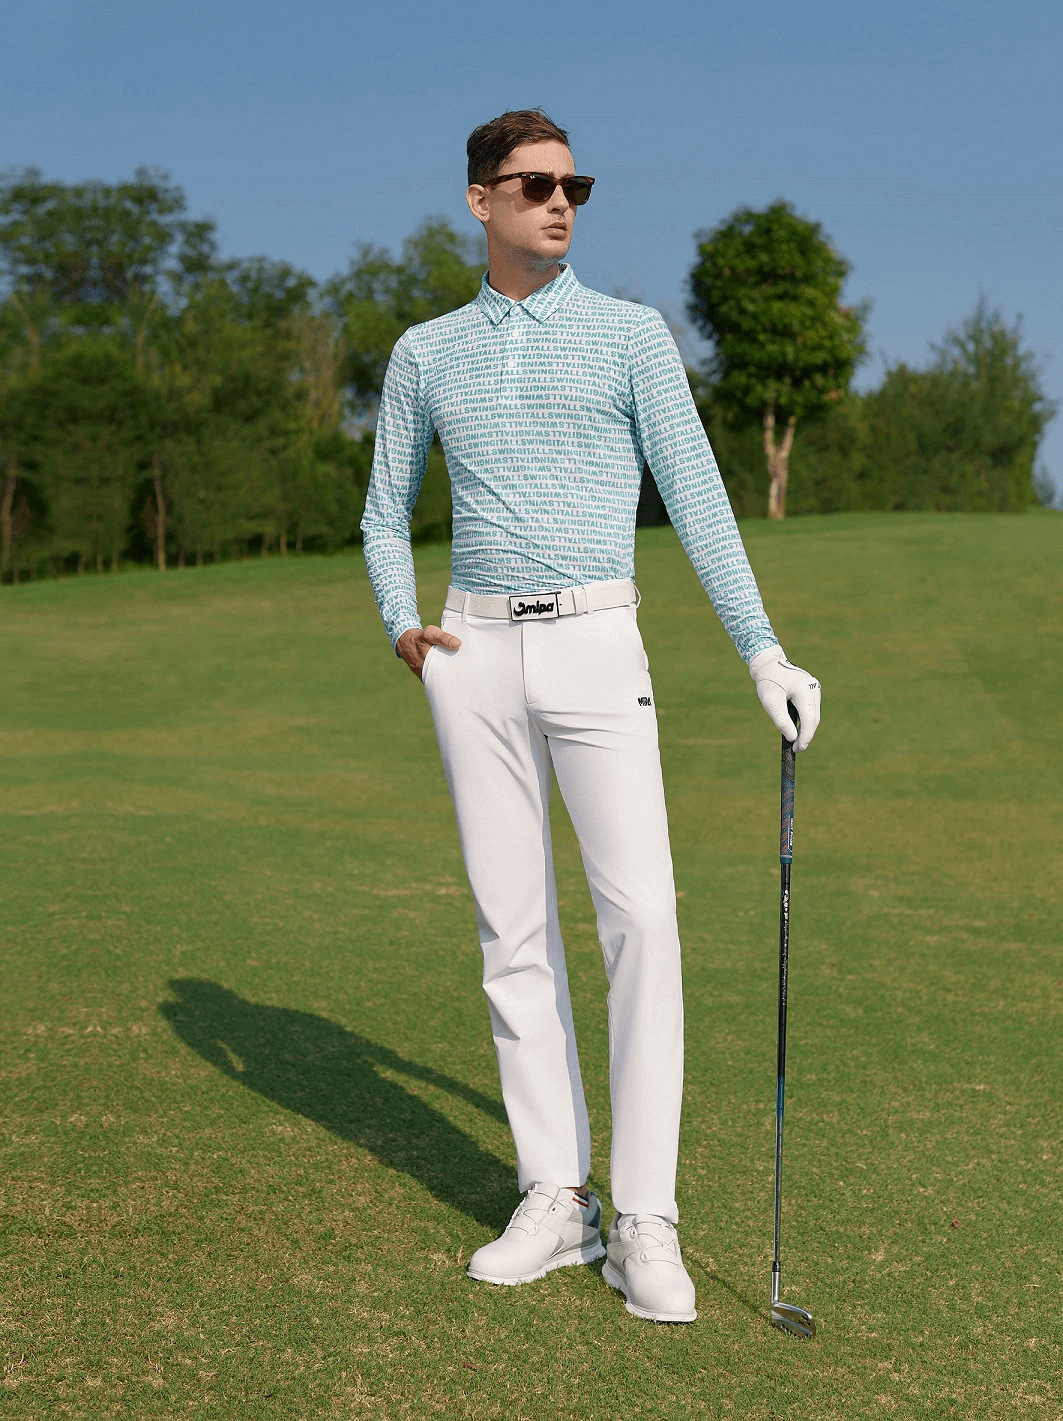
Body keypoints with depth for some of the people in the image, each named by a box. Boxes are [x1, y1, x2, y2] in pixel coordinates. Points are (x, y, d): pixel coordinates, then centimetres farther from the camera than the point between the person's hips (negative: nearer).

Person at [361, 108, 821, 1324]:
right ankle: (556, 1199, 12)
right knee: (514, 927, 3)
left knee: (640, 914, -12)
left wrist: (763, 650, -8)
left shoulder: (631, 333, 4)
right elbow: (386, 513, 18)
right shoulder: (425, 353, 11)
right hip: (476, 656, 3)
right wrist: (401, 625, 0)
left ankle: (644, 1221, -4)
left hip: (596, 649, -2)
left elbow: (697, 498, 0)